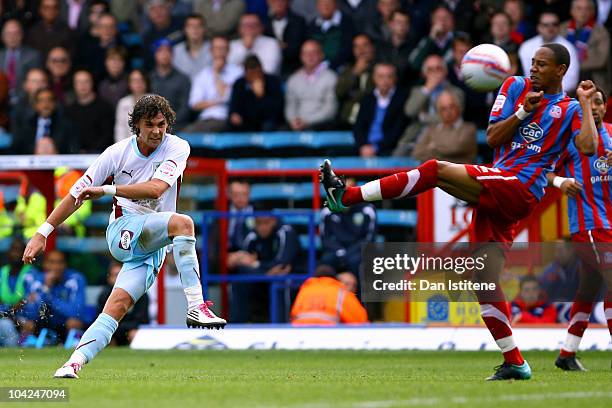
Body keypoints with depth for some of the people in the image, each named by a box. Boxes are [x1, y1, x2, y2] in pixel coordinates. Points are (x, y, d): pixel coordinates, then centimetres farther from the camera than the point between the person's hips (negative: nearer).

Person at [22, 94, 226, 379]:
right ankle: (196, 306, -38)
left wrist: (107, 190, -26)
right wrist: (43, 233, -1)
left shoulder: (177, 148, -5)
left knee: (118, 305, -17)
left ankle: (74, 363, -20)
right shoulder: (118, 153, -4)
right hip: (124, 230, -2)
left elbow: (156, 188, -22)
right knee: (182, 222, -30)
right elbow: (77, 194, 1)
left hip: (154, 247, 2)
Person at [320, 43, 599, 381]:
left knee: (435, 170, -21)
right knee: (485, 281, 1)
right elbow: (492, 138, 11)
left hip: (519, 188, -7)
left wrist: (585, 103, -9)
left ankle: (347, 196, -23)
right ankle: (514, 363, 3)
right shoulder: (517, 87, 19)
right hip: (498, 195, 7)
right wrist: (523, 112, -3)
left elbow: (588, 147, -12)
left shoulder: (571, 109, 6)